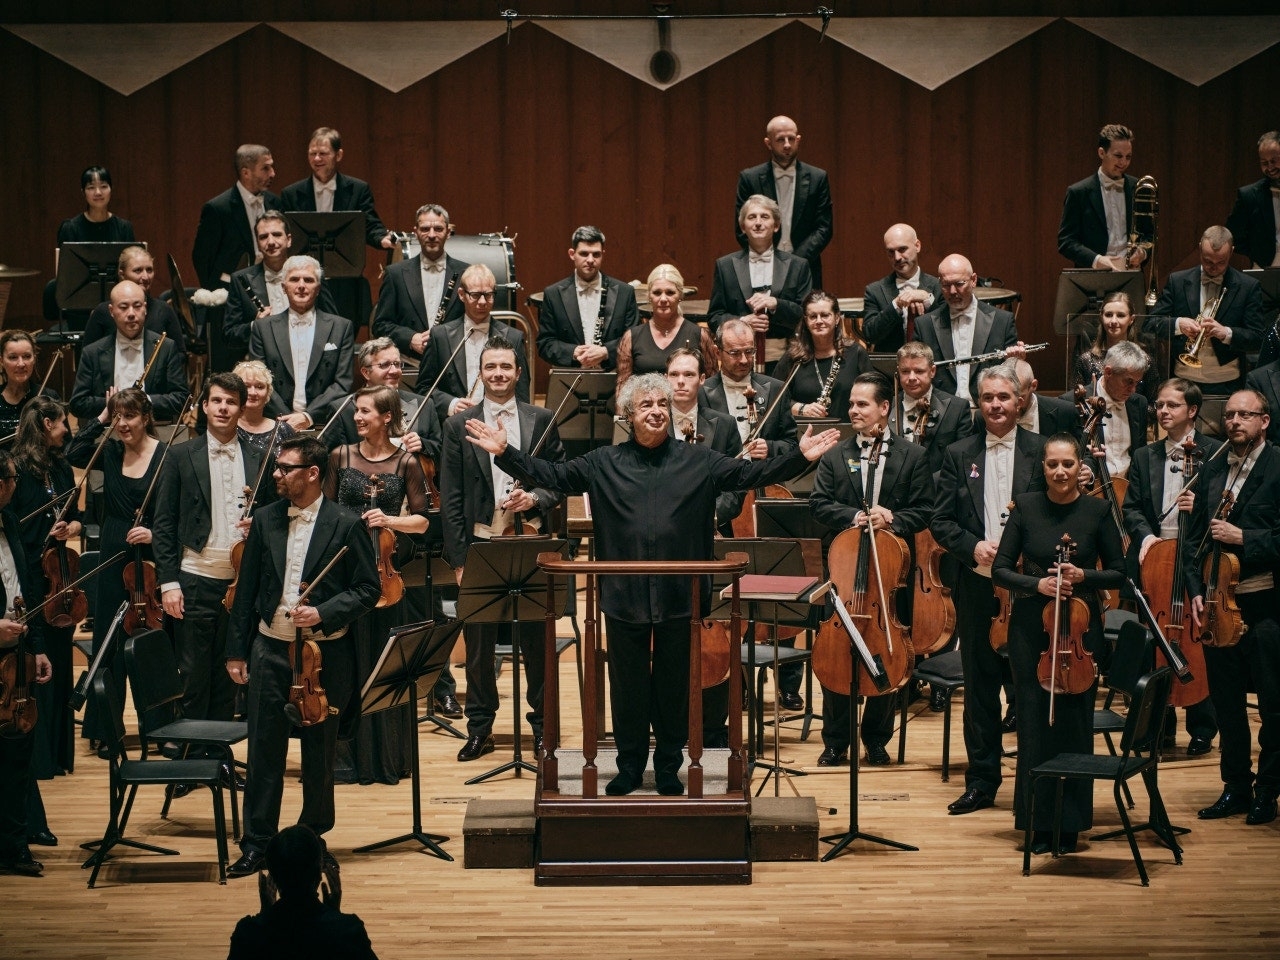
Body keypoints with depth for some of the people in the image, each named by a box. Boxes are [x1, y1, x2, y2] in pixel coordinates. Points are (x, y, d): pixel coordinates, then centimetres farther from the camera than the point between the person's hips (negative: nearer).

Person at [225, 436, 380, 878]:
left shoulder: (345, 525, -6)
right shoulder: (266, 520, 4)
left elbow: (367, 589, -4)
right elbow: (247, 588, 8)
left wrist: (323, 613, -18)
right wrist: (237, 651, 6)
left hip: (325, 653, -2)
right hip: (270, 647, 2)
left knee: (319, 751, 8)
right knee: (264, 749, 2)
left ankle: (314, 834, 24)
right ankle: (256, 842, 8)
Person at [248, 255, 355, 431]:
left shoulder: (341, 327, 11)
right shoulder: (263, 328, 12)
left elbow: (343, 383, 4)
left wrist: (308, 417, -10)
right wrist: (287, 419, -10)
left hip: (321, 421, 0)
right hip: (278, 421, 0)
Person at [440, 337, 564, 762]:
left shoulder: (542, 421, 5)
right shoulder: (459, 425, 4)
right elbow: (450, 499, 1)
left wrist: (536, 498, -15)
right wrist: (458, 558, -4)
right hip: (480, 544, 0)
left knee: (536, 639, 5)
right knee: (479, 643, 6)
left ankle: (542, 724, 17)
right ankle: (480, 728, 17)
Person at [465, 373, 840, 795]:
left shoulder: (699, 460, 4)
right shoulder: (603, 463, 5)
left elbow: (750, 475, -1)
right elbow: (551, 476, 3)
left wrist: (800, 457, -13)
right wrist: (504, 452, -8)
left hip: (680, 597, 0)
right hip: (624, 597, 0)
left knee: (675, 685, 8)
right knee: (627, 685, 8)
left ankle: (669, 767, 21)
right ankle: (629, 766, 21)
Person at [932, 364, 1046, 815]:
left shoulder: (1041, 451, 1)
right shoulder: (959, 455, 9)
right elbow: (940, 522, 7)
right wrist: (973, 546, -11)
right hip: (977, 587, 2)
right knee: (980, 686, 7)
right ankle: (982, 781, 15)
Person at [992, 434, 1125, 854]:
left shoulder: (1096, 511, -2)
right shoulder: (1025, 506, 0)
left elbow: (1117, 573, 3)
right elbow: (1000, 570, 0)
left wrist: (1083, 576, -15)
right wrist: (1037, 583, -16)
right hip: (1030, 626, 1)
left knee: (1074, 721, 1)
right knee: (1034, 721, 2)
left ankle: (1069, 825, 11)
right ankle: (1037, 823, 10)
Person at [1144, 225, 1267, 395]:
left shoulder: (1248, 287, 2)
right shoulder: (1177, 281, 5)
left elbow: (1259, 337, -2)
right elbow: (1149, 325, 2)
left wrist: (1226, 333, -20)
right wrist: (1178, 324, -17)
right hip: (1182, 381, 1)